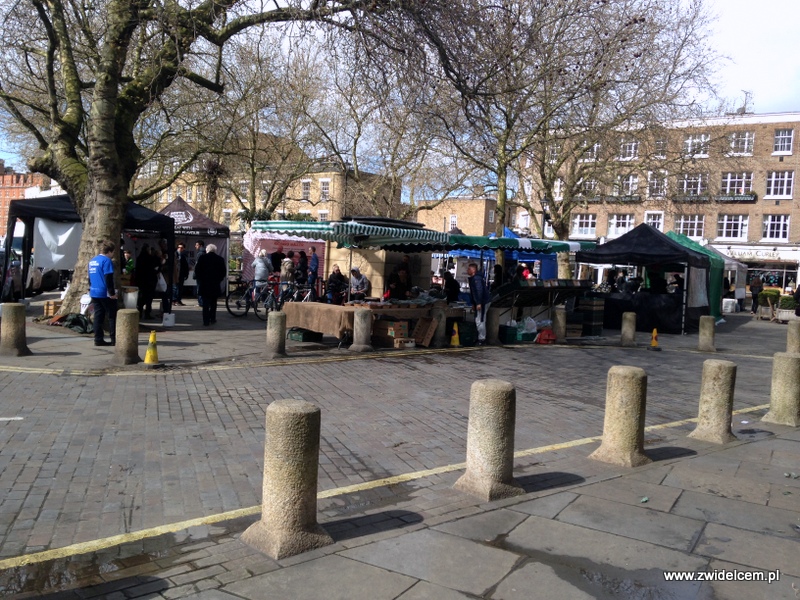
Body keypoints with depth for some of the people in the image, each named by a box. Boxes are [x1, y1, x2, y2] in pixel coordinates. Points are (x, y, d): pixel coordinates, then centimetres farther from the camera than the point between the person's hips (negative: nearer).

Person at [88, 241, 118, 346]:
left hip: (94, 293, 8)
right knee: (112, 316, 0)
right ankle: (114, 340, -1)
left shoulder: (92, 261, 14)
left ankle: (98, 340, 10)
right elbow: (108, 279, -18)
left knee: (98, 316, 10)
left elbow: (90, 278, 21)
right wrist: (112, 293, -16)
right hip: (105, 294, -8)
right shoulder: (107, 261, -13)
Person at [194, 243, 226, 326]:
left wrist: (200, 280, 8)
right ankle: (212, 318, 16)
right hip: (215, 284, 1)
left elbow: (197, 270, -3)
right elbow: (224, 272, 2)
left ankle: (206, 320, -4)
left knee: (205, 302, 1)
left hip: (204, 283, -1)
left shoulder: (202, 258, -3)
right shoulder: (220, 259, 0)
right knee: (213, 302, 15)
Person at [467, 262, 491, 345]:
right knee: (479, 320, 14)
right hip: (479, 302, 11)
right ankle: (482, 338, 20)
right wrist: (474, 303, 23)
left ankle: (481, 339, -4)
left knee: (480, 321, -9)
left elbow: (479, 291, -24)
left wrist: (478, 303, -28)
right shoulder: (472, 278, 17)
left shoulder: (476, 278, -16)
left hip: (483, 302, -11)